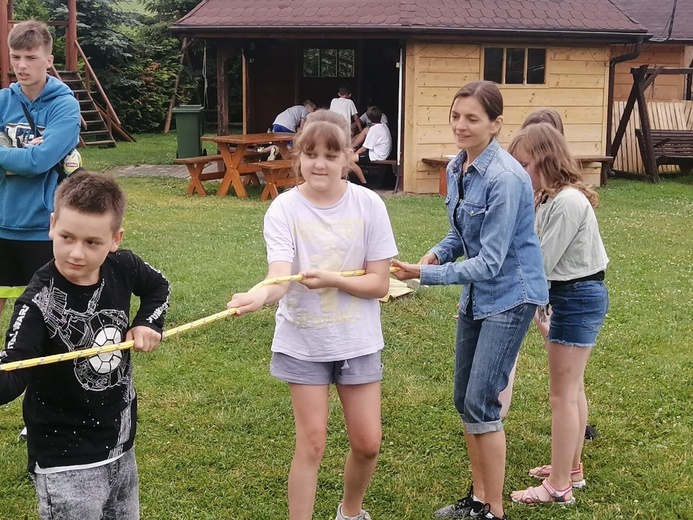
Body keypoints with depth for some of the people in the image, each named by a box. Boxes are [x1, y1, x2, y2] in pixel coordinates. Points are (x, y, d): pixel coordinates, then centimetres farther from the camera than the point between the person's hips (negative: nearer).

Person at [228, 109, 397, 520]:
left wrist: (331, 279, -26)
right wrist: (260, 296, -48)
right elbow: (281, 276, -26)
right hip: (303, 342, -1)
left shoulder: (369, 205, -9)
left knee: (368, 443, 9)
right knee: (312, 443, 0)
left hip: (358, 340, 2)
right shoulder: (284, 209, -12)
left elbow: (379, 284, -9)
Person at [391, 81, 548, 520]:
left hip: (509, 296, -8)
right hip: (476, 296, 9)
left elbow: (490, 262, -24)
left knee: (481, 402, -9)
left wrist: (427, 275, -27)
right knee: (464, 400, 12)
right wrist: (439, 252, -7)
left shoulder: (505, 178, -24)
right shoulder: (456, 168, 2)